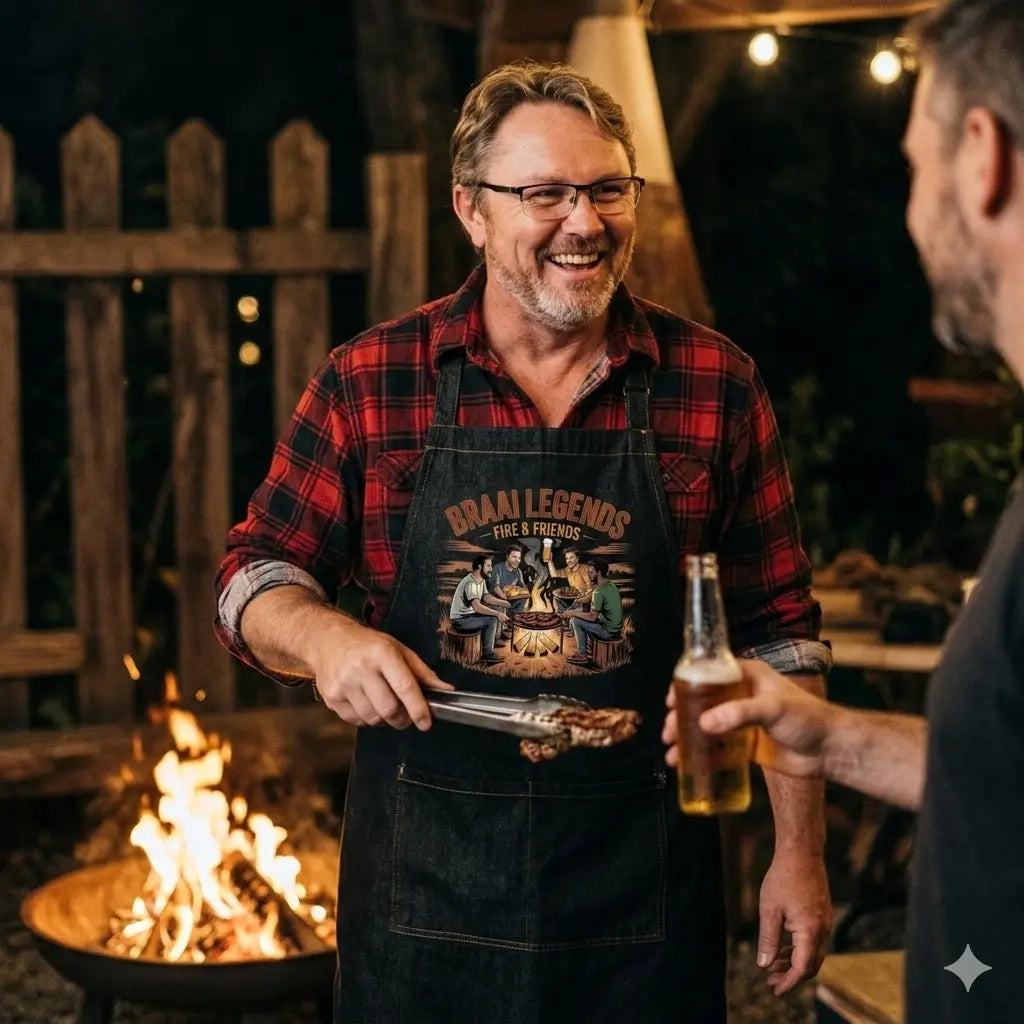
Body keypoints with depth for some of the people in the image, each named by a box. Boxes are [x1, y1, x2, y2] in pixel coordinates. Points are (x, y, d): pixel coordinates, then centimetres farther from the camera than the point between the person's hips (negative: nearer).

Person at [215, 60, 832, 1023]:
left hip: (645, 891, 0)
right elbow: (252, 576, 3)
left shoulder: (715, 384, -2)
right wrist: (323, 635, -19)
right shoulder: (368, 382, -3)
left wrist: (799, 850, 1)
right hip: (421, 883, 0)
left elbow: (774, 634, 3)